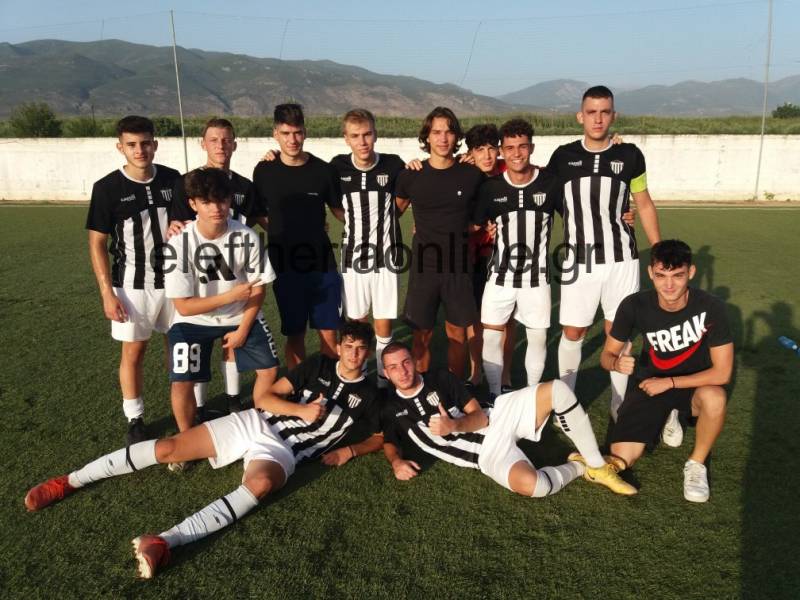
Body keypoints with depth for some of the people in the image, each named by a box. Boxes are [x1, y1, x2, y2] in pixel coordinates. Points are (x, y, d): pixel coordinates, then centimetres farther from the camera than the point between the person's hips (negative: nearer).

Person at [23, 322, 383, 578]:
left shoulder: (367, 395, 5)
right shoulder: (318, 365, 5)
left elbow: (381, 436, 12)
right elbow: (265, 399, 2)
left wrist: (349, 451, -4)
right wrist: (302, 410, -15)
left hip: (282, 451, -2)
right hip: (255, 424, 2)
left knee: (260, 483, -38)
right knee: (168, 448, -8)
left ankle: (166, 542, -50)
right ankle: (71, 481, 7)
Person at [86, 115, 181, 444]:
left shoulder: (172, 179, -1)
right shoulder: (107, 188, -10)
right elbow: (97, 243, -6)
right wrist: (107, 292, -10)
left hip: (174, 278, 3)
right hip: (133, 284, -3)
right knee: (133, 351, 5)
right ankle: (134, 420, 19)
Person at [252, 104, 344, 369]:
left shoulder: (323, 170, -3)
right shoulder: (264, 171, -2)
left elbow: (340, 212, 8)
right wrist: (279, 234, 1)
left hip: (322, 265, 0)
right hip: (285, 266, 0)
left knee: (329, 334, 4)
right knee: (295, 335, 9)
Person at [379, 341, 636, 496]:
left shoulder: (440, 378, 3)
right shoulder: (391, 412, 2)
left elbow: (480, 417, -1)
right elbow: (389, 444, 13)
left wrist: (454, 426, -23)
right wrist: (396, 462, -13)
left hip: (496, 418, 3)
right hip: (487, 453, -3)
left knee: (557, 389, -21)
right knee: (532, 485, -37)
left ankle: (596, 465, -6)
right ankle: (577, 467, -2)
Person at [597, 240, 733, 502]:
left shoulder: (711, 307, -24)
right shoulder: (634, 305, -20)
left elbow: (722, 372, -20)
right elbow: (607, 355, -9)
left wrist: (669, 383, -23)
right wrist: (617, 363, -33)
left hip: (694, 383, -1)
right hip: (648, 382, 1)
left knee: (714, 398, -38)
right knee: (621, 459, -12)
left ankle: (696, 464, -7)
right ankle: (666, 417, 20)